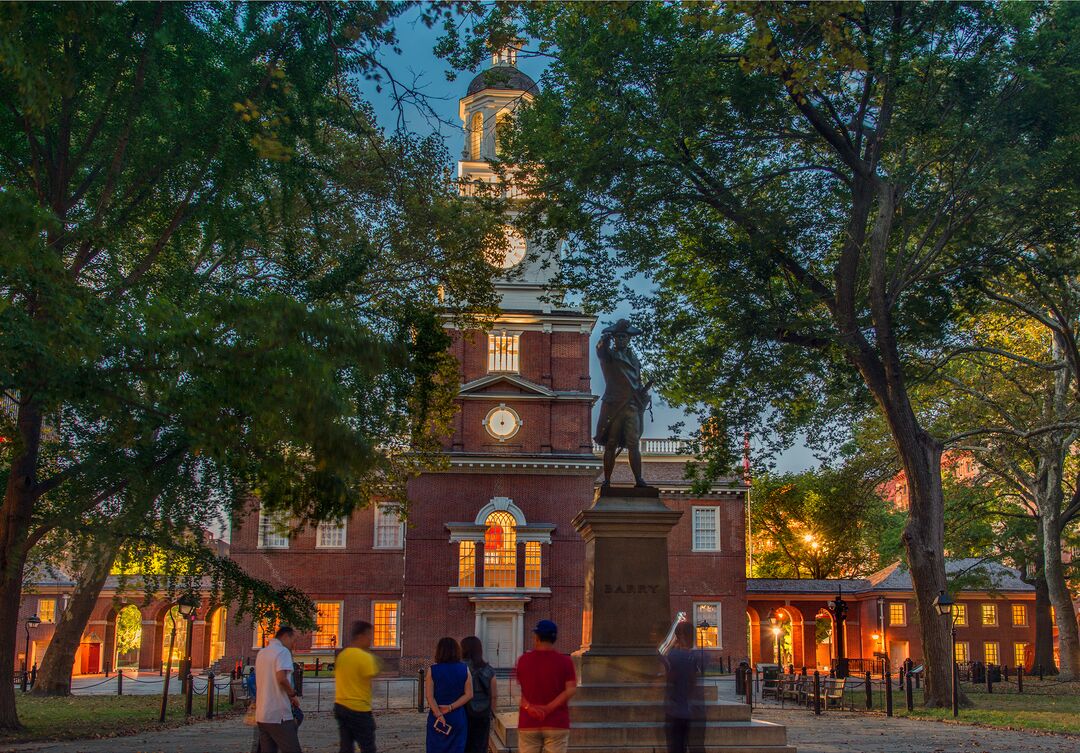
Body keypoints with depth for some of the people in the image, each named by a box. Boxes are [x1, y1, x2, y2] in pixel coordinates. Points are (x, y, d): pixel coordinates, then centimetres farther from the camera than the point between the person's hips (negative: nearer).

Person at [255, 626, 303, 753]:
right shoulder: (283, 651, -9)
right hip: (278, 715, -8)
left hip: (261, 715, 8)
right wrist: (293, 695, -7)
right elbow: (281, 678, -23)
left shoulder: (261, 653, 18)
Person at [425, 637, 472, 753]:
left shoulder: (433, 670, -7)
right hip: (458, 717, 1)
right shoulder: (464, 670, -3)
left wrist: (438, 714, -11)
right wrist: (451, 707, -9)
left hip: (436, 718, -1)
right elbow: (469, 694, -7)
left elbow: (429, 696, -11)